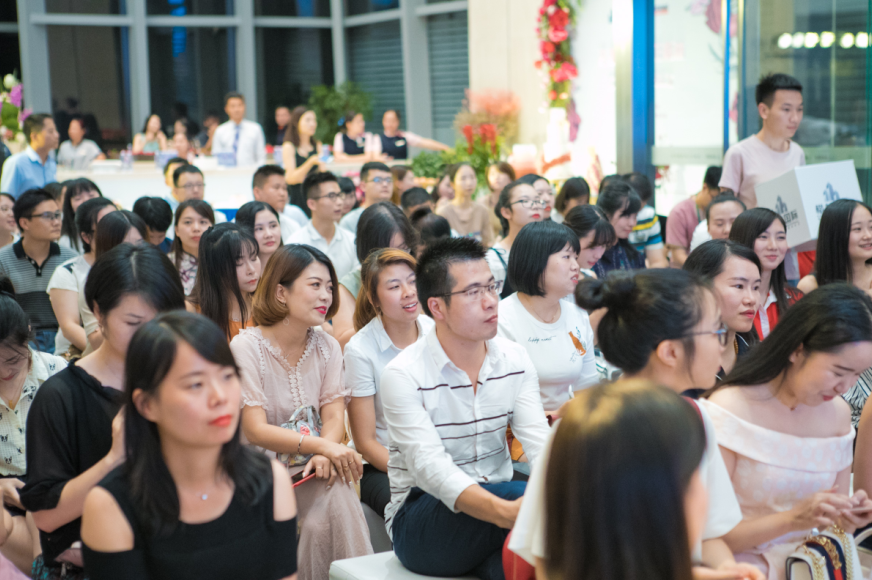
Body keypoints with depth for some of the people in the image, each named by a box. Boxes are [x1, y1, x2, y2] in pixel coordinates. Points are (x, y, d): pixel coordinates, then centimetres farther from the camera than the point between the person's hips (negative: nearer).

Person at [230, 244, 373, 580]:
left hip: (312, 466, 4)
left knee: (339, 500, -27)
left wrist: (326, 456, -24)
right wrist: (321, 445, -27)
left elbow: (334, 416, -1)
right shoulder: (246, 347, -10)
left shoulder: (327, 347, 7)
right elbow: (255, 431, -16)